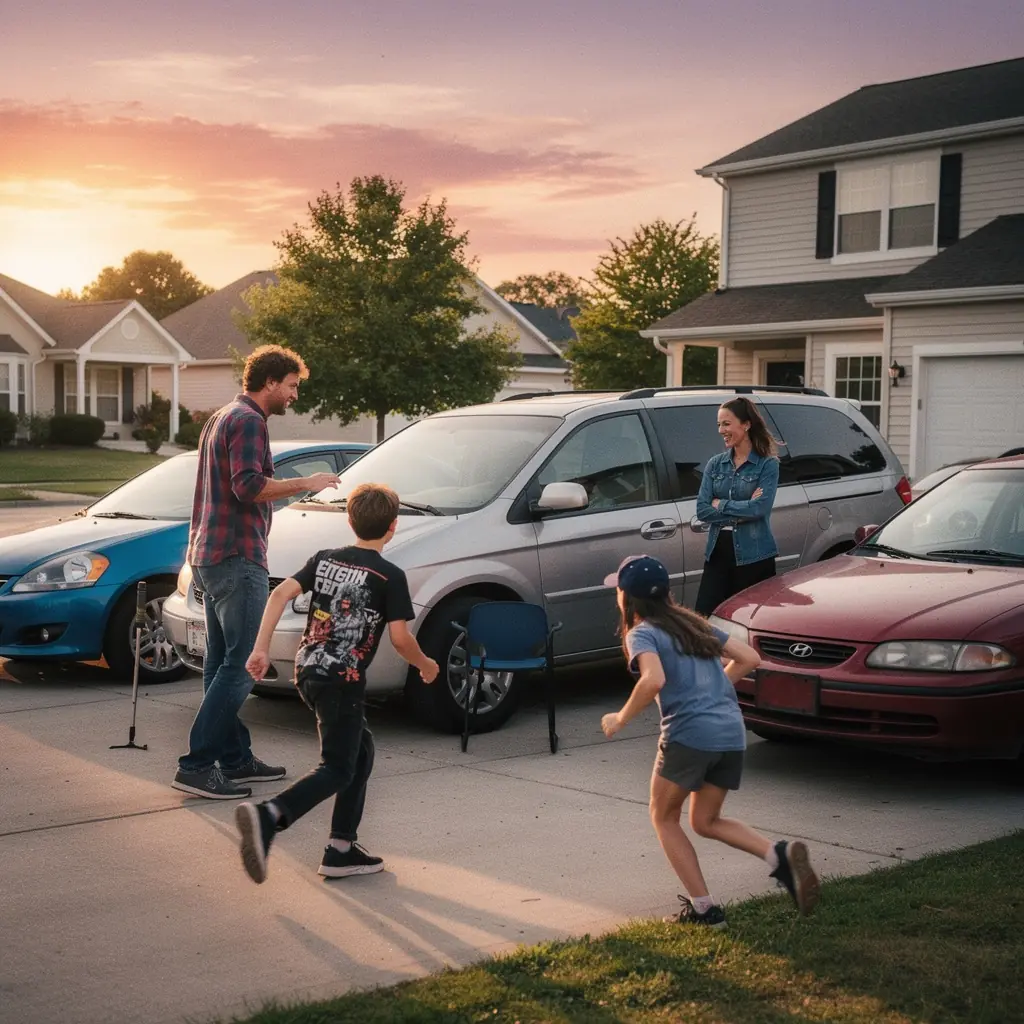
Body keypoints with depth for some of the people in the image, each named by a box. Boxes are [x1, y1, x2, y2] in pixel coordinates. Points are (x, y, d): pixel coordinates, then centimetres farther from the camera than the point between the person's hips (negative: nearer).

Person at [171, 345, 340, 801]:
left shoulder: (221, 418, 21)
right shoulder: (248, 420, -11)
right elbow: (249, 486, -23)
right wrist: (305, 483, -16)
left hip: (208, 554, 11)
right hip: (237, 558, -11)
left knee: (222, 663, 12)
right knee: (242, 665, -10)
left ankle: (235, 757, 19)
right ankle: (196, 765, -12)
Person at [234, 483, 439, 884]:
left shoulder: (325, 559, 10)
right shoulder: (390, 576, -6)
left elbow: (280, 594, -1)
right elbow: (400, 638, -10)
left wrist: (261, 648, -2)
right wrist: (426, 665, 8)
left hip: (307, 670, 7)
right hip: (342, 679, -7)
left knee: (361, 749, 20)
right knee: (337, 769, -2)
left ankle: (342, 850, 17)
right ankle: (267, 816, -27)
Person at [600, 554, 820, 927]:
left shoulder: (641, 634, -2)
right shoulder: (693, 623, 19)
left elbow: (654, 679, -23)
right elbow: (749, 658, 17)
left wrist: (620, 719, -10)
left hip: (689, 733, -7)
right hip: (732, 733, 7)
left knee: (664, 817, 15)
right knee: (705, 821, 21)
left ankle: (703, 908, 9)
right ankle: (781, 855, -2)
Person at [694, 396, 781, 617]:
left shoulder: (767, 464, -2)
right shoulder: (715, 464, 10)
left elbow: (760, 508, -16)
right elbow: (702, 510, 0)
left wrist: (721, 504, -6)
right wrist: (741, 513, -10)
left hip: (753, 556, -4)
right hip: (718, 552, 4)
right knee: (704, 618, -3)